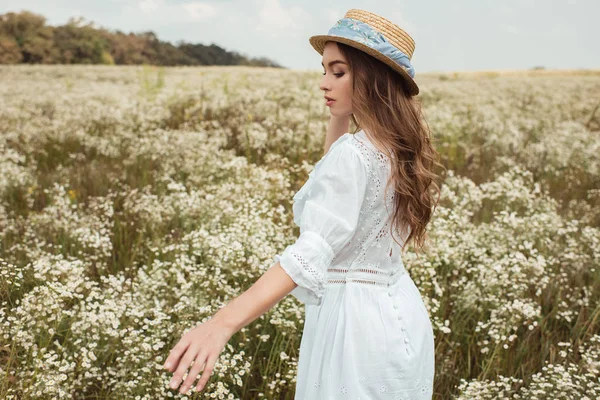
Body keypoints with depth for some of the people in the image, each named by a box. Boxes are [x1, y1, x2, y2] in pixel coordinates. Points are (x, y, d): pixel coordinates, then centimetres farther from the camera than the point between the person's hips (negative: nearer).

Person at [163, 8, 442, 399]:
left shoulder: (354, 152, -22)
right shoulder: (398, 147, 4)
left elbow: (314, 249, -35)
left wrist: (224, 322, -45)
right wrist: (341, 113, 8)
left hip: (355, 318, -9)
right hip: (400, 314, 9)